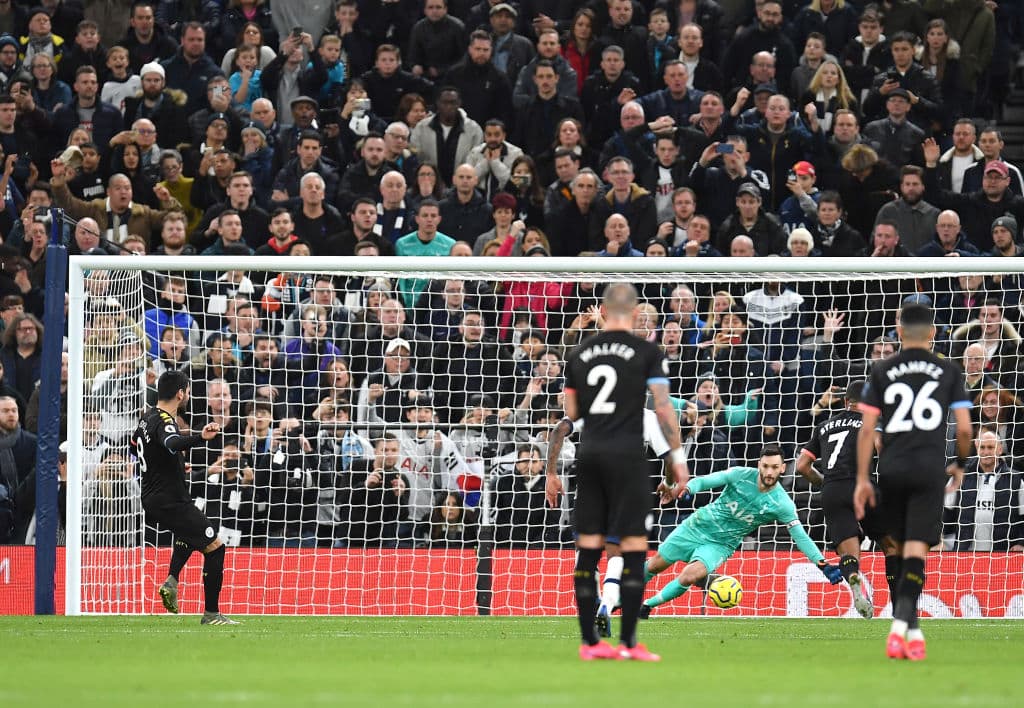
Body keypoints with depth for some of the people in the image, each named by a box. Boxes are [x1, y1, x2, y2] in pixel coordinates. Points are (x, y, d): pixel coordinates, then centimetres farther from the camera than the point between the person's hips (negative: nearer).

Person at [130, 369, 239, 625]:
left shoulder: (147, 418, 9)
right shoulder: (164, 422, -20)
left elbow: (135, 444, 30)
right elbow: (172, 443, -44)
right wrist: (201, 438, -60)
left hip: (152, 499, 10)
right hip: (171, 502, -10)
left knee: (190, 531, 36)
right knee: (215, 546, -5)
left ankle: (171, 581, 18)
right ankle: (211, 614, -4)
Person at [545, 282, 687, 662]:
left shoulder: (580, 354, 10)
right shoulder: (647, 352, -2)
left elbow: (567, 415, 13)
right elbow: (663, 408, -8)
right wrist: (678, 456, -2)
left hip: (589, 457, 4)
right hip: (627, 456, -4)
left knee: (588, 549, 7)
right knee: (634, 547, -2)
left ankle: (590, 642, 8)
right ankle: (628, 642, -6)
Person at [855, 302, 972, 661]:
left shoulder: (882, 372, 5)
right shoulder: (949, 372, 5)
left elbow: (867, 429, 1)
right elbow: (964, 428, 1)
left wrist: (862, 479, 5)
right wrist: (960, 464, 19)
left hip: (891, 470, 2)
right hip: (929, 470, -2)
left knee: (904, 550, 15)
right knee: (916, 552, -8)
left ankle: (912, 631, 16)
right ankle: (900, 625, -27)